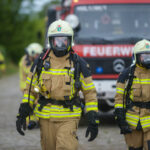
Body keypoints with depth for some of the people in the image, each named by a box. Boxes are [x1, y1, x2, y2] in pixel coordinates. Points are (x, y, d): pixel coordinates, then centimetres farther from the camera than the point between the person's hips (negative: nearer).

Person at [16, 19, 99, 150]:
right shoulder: (41, 62, 4)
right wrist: (22, 114, 4)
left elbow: (90, 92, 2)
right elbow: (30, 89, 12)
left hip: (68, 118, -3)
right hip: (46, 118, 3)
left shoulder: (78, 64, -2)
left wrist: (93, 121, -4)